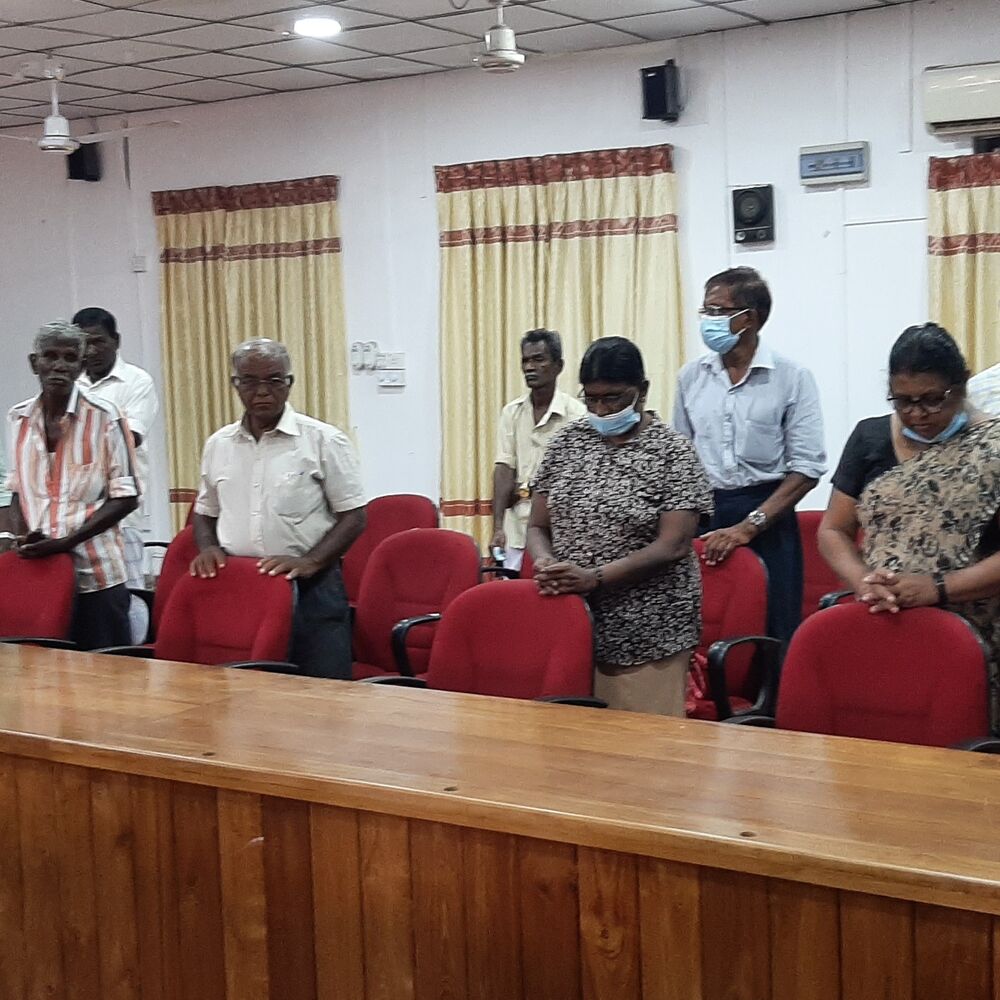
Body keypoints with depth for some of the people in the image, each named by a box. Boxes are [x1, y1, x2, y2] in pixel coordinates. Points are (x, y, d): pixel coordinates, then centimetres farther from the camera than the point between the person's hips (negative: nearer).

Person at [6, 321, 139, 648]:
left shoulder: (104, 418, -6)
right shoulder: (19, 419, 7)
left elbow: (125, 497, -5)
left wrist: (66, 542, -13)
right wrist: (23, 535, -3)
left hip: (94, 575, -4)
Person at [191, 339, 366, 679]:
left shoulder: (324, 441, -3)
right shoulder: (218, 445, 11)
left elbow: (353, 517, -4)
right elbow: (205, 512, 22)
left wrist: (308, 563, -16)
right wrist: (207, 548, 1)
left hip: (308, 590, -4)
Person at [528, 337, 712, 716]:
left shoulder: (673, 453, -4)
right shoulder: (567, 441, 8)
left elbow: (673, 545, -13)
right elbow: (537, 526, 11)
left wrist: (594, 577, -22)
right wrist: (546, 564, -11)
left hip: (644, 633, -3)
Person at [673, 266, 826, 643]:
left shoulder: (791, 378, -4)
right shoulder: (691, 376, 7)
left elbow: (806, 469, -8)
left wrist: (749, 526, -15)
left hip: (767, 518, -3)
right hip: (701, 515, 3)